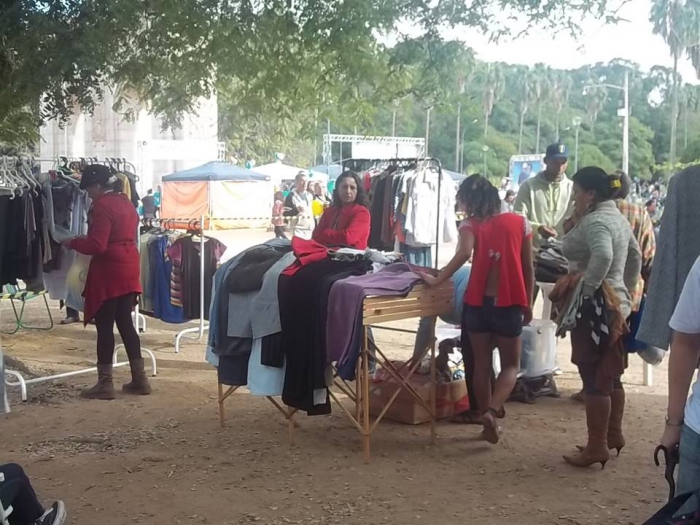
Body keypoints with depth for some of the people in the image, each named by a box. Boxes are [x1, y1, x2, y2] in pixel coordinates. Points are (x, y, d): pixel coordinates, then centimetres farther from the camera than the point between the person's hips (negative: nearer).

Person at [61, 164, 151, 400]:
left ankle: (105, 383, 4)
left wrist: (73, 242, -4)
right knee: (125, 323, 13)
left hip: (109, 272, -8)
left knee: (105, 327, -1)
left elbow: (97, 245, -21)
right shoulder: (126, 202, 13)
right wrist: (84, 239, 18)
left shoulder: (102, 206, -15)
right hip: (129, 269, 9)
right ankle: (140, 378, 14)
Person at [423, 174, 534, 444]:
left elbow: (464, 253, -25)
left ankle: (486, 416, 20)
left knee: (482, 364, 15)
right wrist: (528, 303, 15)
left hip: (478, 303, 0)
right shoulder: (520, 222, 1)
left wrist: (436, 280, -20)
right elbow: (528, 269, 5)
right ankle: (492, 411, -11)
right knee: (511, 365, 11)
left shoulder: (471, 225, -4)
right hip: (508, 304, 0)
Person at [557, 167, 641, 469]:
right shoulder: (616, 217, 14)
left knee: (594, 379, -4)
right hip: (615, 304, 10)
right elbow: (635, 257, 23)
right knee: (611, 376, 18)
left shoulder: (595, 221, -18)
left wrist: (586, 287, -25)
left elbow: (603, 256, -37)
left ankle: (597, 447, 1)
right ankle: (614, 435, 28)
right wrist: (625, 290, 25)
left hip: (595, 307, -10)